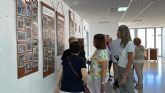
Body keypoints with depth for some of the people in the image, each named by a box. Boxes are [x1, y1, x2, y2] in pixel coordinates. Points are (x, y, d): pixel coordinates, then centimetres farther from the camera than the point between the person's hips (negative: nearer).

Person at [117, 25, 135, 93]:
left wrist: (124, 76, -19)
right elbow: (121, 58, 7)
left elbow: (130, 61, -19)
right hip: (120, 69, 8)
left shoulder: (129, 44, -16)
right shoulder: (122, 43, 8)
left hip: (127, 70, -8)